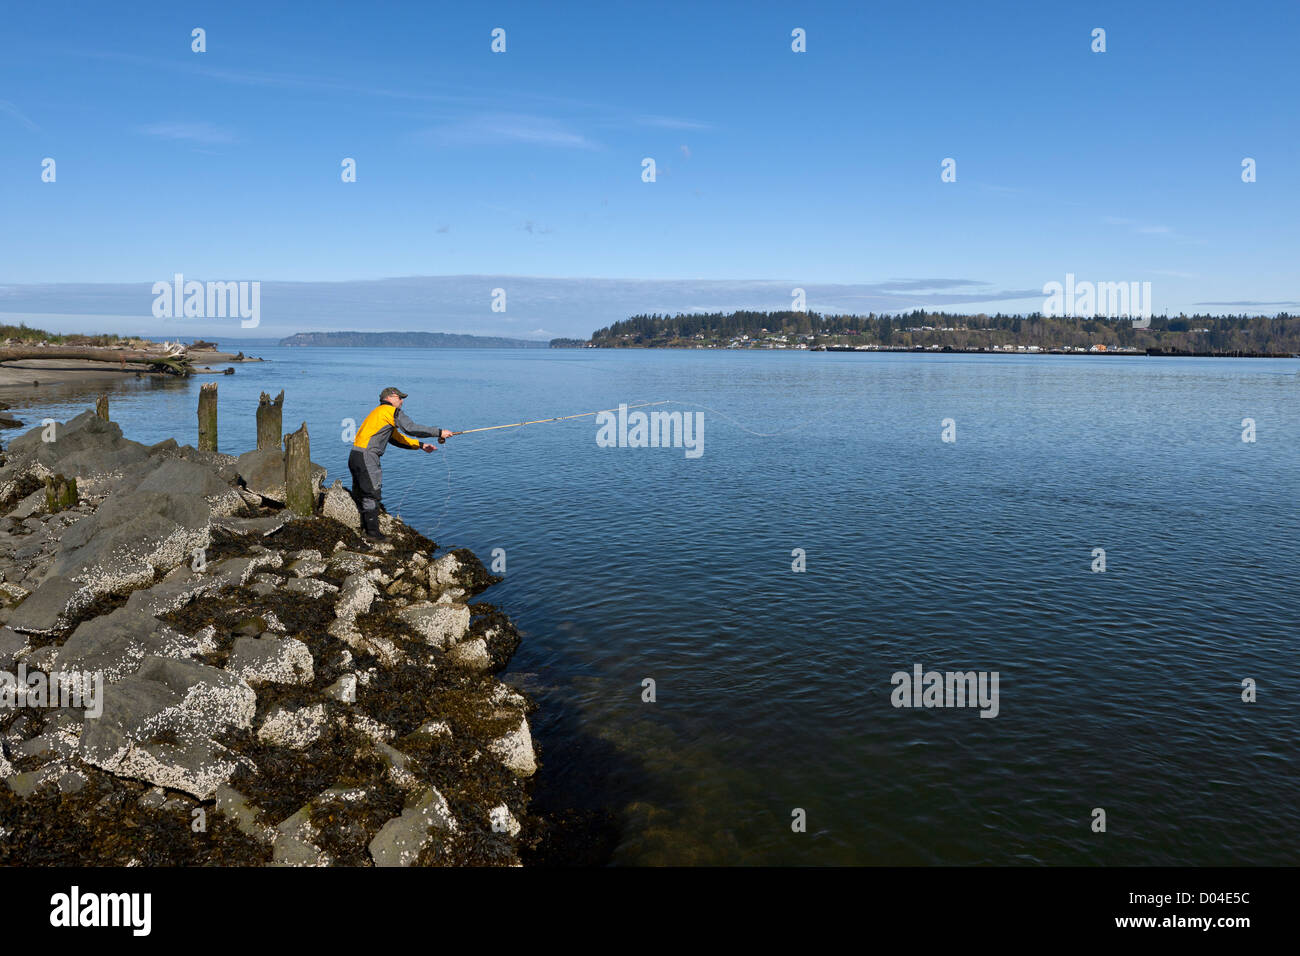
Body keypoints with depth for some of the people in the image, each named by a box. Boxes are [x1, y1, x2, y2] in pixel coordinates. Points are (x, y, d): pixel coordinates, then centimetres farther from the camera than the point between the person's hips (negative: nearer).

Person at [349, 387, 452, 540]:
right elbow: (411, 429, -16)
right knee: (372, 494, -5)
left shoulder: (378, 413, 26)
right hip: (366, 456, -10)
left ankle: (366, 528, 22)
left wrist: (420, 445, 22)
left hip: (355, 456, 10)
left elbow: (397, 438, 28)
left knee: (361, 494, 14)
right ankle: (373, 532, -2)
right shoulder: (392, 411, -4)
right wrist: (439, 432, -11)